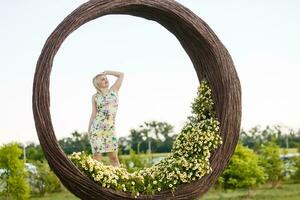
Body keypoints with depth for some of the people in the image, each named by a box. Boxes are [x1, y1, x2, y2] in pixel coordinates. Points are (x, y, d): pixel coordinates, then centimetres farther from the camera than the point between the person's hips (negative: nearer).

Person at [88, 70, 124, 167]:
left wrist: (106, 72, 14)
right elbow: (93, 114, 6)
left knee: (114, 157, -1)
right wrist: (89, 130, 3)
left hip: (110, 129, 1)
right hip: (97, 128, -1)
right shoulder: (95, 97, 7)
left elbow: (121, 74, 12)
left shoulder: (114, 90, 12)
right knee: (97, 156, -4)